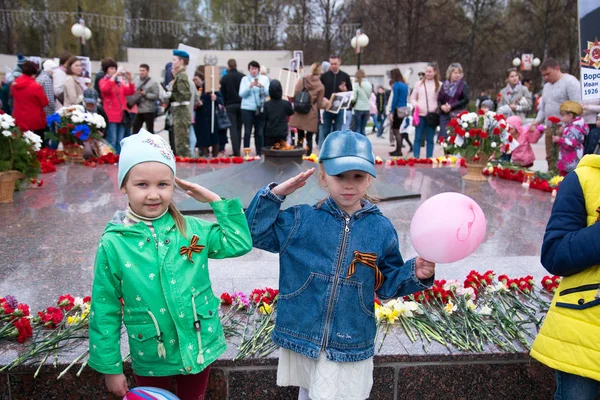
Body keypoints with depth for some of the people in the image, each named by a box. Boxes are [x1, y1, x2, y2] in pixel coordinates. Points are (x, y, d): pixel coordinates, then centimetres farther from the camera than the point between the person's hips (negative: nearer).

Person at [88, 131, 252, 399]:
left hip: (199, 347, 2)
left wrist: (216, 201, -11)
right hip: (149, 358, -1)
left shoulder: (192, 229, -8)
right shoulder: (113, 243, -13)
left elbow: (240, 243, -4)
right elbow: (105, 311, -6)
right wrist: (110, 367, -2)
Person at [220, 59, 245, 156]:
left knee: (233, 129, -3)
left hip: (230, 105, -2)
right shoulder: (243, 76, 0)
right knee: (239, 128, 10)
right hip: (241, 104, 2)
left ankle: (236, 152, -12)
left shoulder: (224, 78, -3)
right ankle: (237, 151, 12)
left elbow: (222, 93, -1)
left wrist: (224, 104, 9)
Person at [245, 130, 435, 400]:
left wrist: (415, 274, -14)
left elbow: (387, 284, 5)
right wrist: (274, 194, -14)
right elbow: (253, 234, -5)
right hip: (301, 336, 1)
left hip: (349, 345, -1)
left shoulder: (382, 229, -4)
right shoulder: (300, 220, -6)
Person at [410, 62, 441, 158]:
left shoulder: (439, 85, 5)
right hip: (420, 114, 1)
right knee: (418, 138, 0)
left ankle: (429, 158, 9)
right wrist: (415, 104, -6)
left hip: (432, 115, -1)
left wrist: (439, 107, -11)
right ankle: (415, 157, 2)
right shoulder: (419, 83, 9)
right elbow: (413, 98, 13)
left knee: (430, 139, 4)